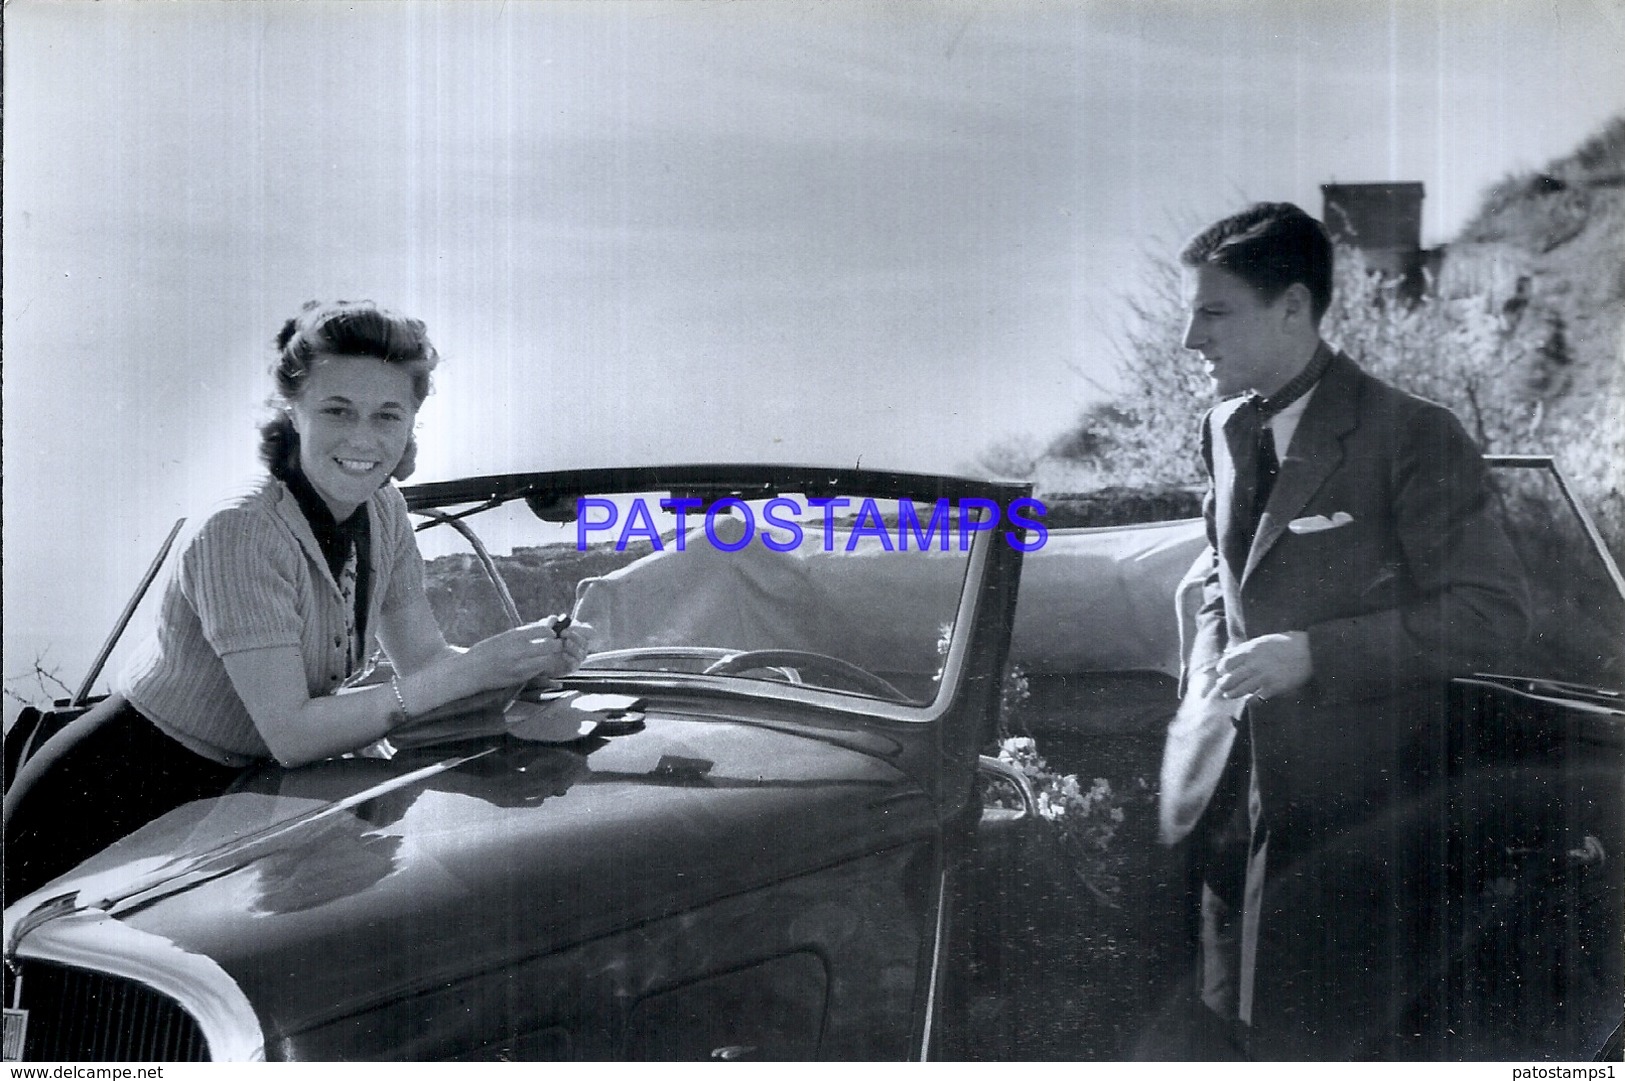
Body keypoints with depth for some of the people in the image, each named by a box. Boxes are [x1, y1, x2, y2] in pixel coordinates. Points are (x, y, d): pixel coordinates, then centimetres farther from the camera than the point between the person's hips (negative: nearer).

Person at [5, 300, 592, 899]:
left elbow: (423, 657, -1)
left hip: (223, 793, 7)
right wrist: (466, 673, -33)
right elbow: (292, 735, -30)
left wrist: (532, 657, -20)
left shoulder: (383, 514, -3)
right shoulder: (243, 535, -27)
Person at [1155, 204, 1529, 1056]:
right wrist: (1206, 671, 5)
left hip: (1346, 798, -6)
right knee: (1227, 1020, 16)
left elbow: (1491, 613, -16)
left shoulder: (1411, 436, -15)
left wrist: (1311, 654, -22)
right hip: (1234, 784, 6)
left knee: (1315, 1033, 5)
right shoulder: (1226, 429, 7)